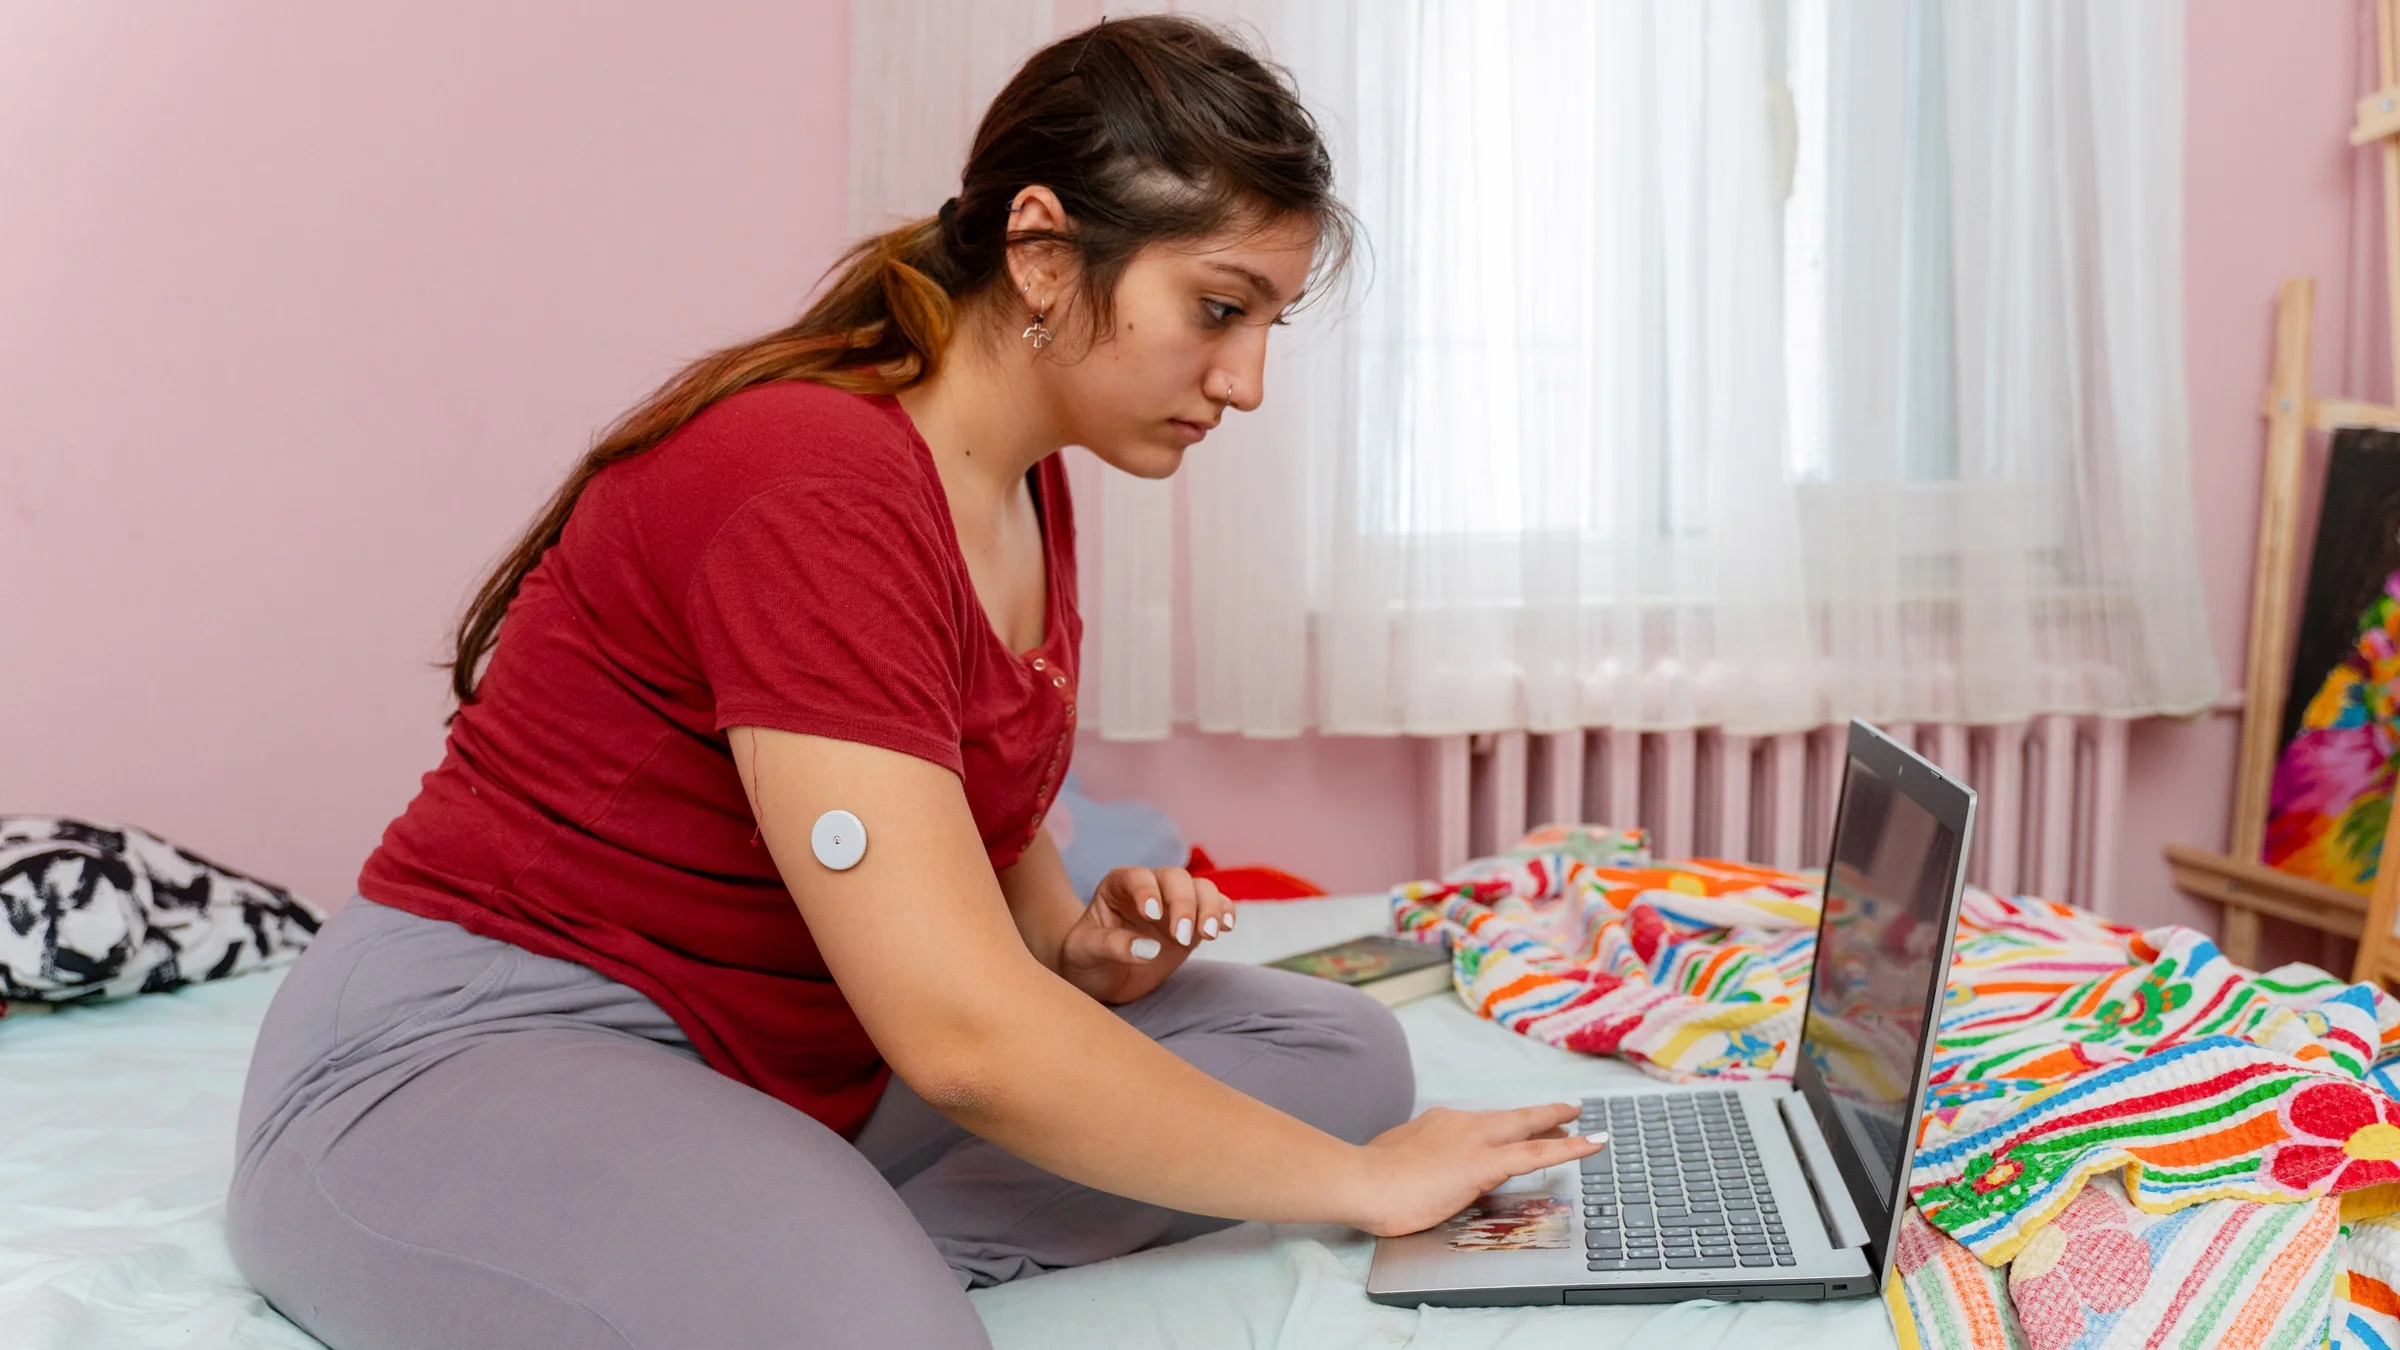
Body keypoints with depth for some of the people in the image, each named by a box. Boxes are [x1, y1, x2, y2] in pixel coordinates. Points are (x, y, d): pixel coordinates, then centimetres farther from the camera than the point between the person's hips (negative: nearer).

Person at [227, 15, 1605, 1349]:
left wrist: (1073, 941, -3)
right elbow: (962, 1036, -28)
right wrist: (1356, 1181, -18)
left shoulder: (1027, 483, 5)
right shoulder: (811, 485, -24)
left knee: (1339, 1050, -4)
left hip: (804, 1047, 10)